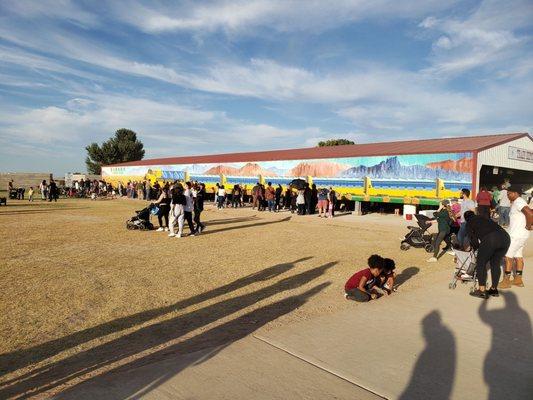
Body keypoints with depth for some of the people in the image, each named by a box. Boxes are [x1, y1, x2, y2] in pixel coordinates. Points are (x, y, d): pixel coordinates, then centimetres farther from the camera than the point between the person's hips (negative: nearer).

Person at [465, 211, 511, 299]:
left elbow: (474, 240, 15)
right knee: (495, 263, 20)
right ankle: (494, 289, 28)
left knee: (481, 263, 9)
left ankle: (482, 291, 8)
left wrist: (475, 246, 37)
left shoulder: (469, 223, 21)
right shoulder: (483, 218, 37)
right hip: (505, 237, 6)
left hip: (490, 239, -6)